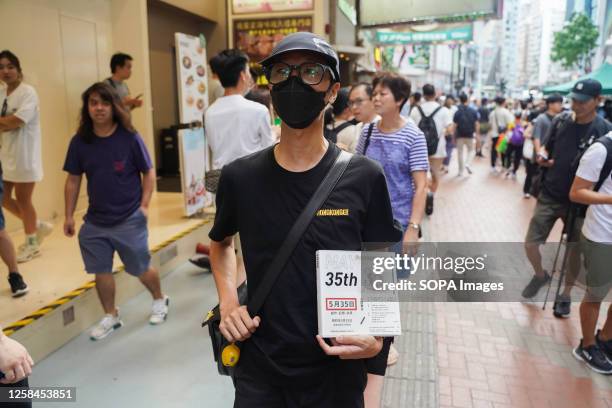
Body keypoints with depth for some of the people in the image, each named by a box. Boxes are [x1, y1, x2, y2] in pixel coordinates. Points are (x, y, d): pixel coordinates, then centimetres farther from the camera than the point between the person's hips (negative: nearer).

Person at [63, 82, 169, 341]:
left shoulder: (129, 138, -11)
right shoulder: (80, 141, -2)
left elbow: (148, 173, -4)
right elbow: (73, 180, 6)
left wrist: (144, 205, -11)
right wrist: (69, 215, 5)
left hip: (130, 220, -3)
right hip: (95, 221, 4)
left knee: (141, 268, 10)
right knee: (101, 271, 10)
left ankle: (159, 300, 38)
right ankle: (110, 316, 31)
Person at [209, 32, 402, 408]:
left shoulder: (364, 178, -11)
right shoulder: (239, 177, -7)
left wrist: (377, 335, -17)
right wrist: (228, 302, -2)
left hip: (337, 370, 0)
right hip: (259, 368, 1)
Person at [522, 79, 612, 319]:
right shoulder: (560, 121, -2)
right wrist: (542, 157, -12)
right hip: (549, 196, 2)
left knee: (575, 250, 12)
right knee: (530, 244, 1)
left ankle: (566, 294, 33)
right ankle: (540, 275, 33)